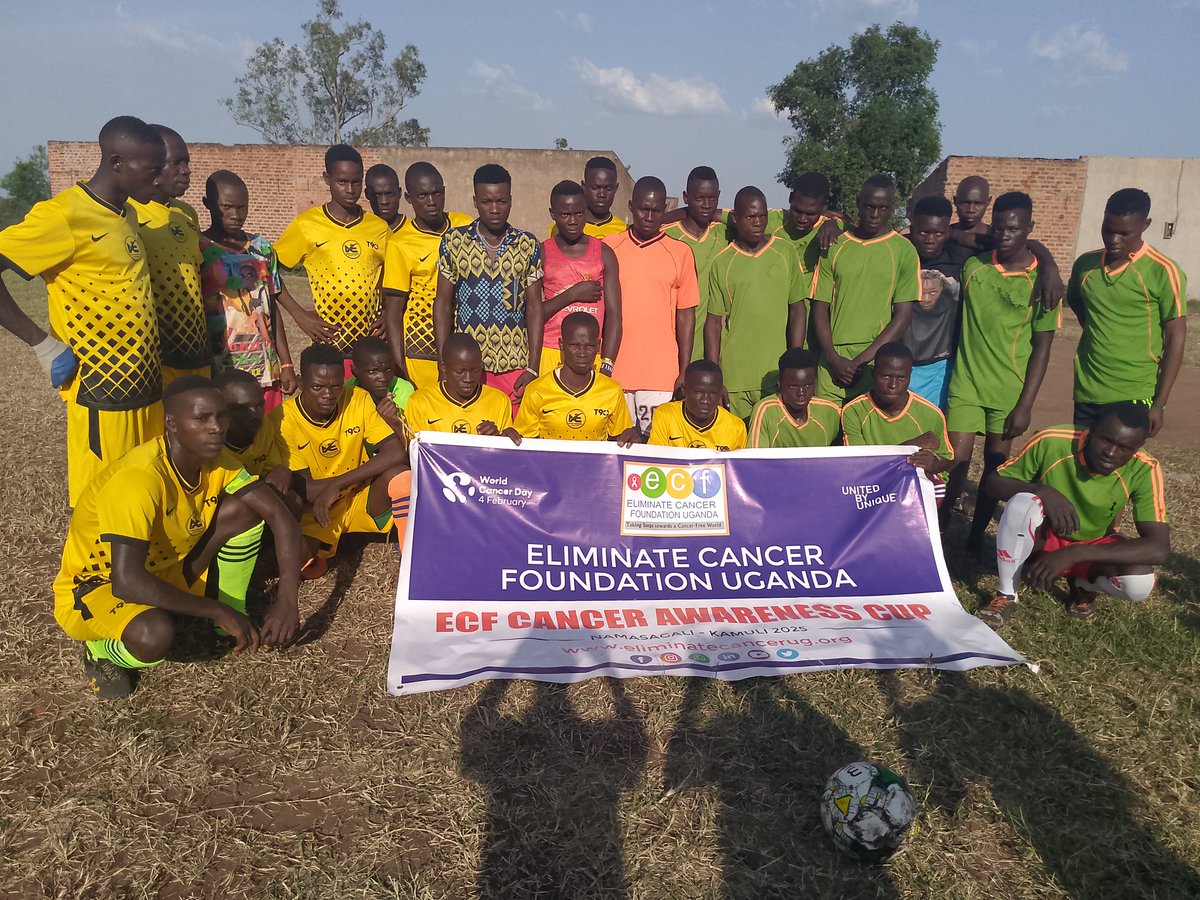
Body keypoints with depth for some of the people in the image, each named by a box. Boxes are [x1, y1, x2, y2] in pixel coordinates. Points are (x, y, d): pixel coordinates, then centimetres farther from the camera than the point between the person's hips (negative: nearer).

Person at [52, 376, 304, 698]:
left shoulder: (216, 459, -12)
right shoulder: (138, 478, -33)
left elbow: (280, 515, -13)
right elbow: (126, 582, -39)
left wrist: (287, 599, -25)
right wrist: (218, 611, -32)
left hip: (163, 569, 6)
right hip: (93, 588, -6)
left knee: (243, 509, -11)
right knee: (154, 634, -38)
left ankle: (233, 622, 4)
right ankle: (100, 653, -1)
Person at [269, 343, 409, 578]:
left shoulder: (358, 400, -11)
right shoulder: (282, 419, -17)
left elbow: (396, 453, -22)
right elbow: (303, 489, -16)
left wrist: (337, 484, -28)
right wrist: (369, 470, -16)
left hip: (360, 500, 1)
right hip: (314, 511, -1)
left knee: (400, 475, -30)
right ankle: (314, 557, 7)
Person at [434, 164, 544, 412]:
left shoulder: (528, 246, 4)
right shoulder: (453, 241, 3)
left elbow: (534, 307, 4)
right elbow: (443, 303, 5)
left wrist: (533, 369, -3)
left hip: (515, 367, 0)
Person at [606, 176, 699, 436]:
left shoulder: (680, 253, 4)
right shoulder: (608, 248, 6)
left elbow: (686, 315, 6)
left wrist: (684, 372, 1)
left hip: (661, 374, -1)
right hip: (613, 372, 1)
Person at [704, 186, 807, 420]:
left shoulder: (785, 252, 6)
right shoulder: (721, 262, 3)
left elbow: (798, 309, 8)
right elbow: (714, 321, 4)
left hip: (779, 375, 1)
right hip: (734, 378, -1)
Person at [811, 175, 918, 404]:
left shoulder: (904, 251, 4)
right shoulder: (834, 248, 9)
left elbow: (903, 316, -1)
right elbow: (820, 309, 7)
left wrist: (862, 360, -9)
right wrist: (833, 359, -6)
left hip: (878, 363, -1)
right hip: (833, 361, 1)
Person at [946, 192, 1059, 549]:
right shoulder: (973, 265, 0)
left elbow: (1042, 346, -5)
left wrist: (1026, 405, -9)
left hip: (1009, 389, -1)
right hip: (966, 383, 1)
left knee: (996, 463, 11)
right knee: (957, 460, -4)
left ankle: (977, 533, 26)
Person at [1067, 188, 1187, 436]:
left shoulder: (1163, 272, -9)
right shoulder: (1084, 264, 3)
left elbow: (1175, 339, -7)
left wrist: (1159, 403, -10)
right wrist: (1097, 332, 11)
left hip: (1134, 396, -4)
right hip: (1087, 391, 4)